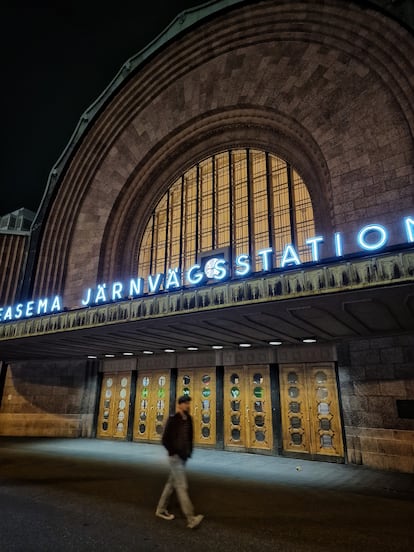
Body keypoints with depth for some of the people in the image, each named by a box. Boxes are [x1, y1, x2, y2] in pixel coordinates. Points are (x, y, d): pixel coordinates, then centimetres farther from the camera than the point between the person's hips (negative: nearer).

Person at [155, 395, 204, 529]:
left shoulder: (188, 419, 5)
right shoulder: (172, 419, -16)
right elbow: (165, 440, -16)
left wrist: (189, 451, 3)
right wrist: (175, 453, -15)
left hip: (183, 457, 8)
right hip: (175, 458, -8)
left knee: (171, 483, 18)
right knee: (182, 487, -7)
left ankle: (161, 509, 33)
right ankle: (191, 519, -6)